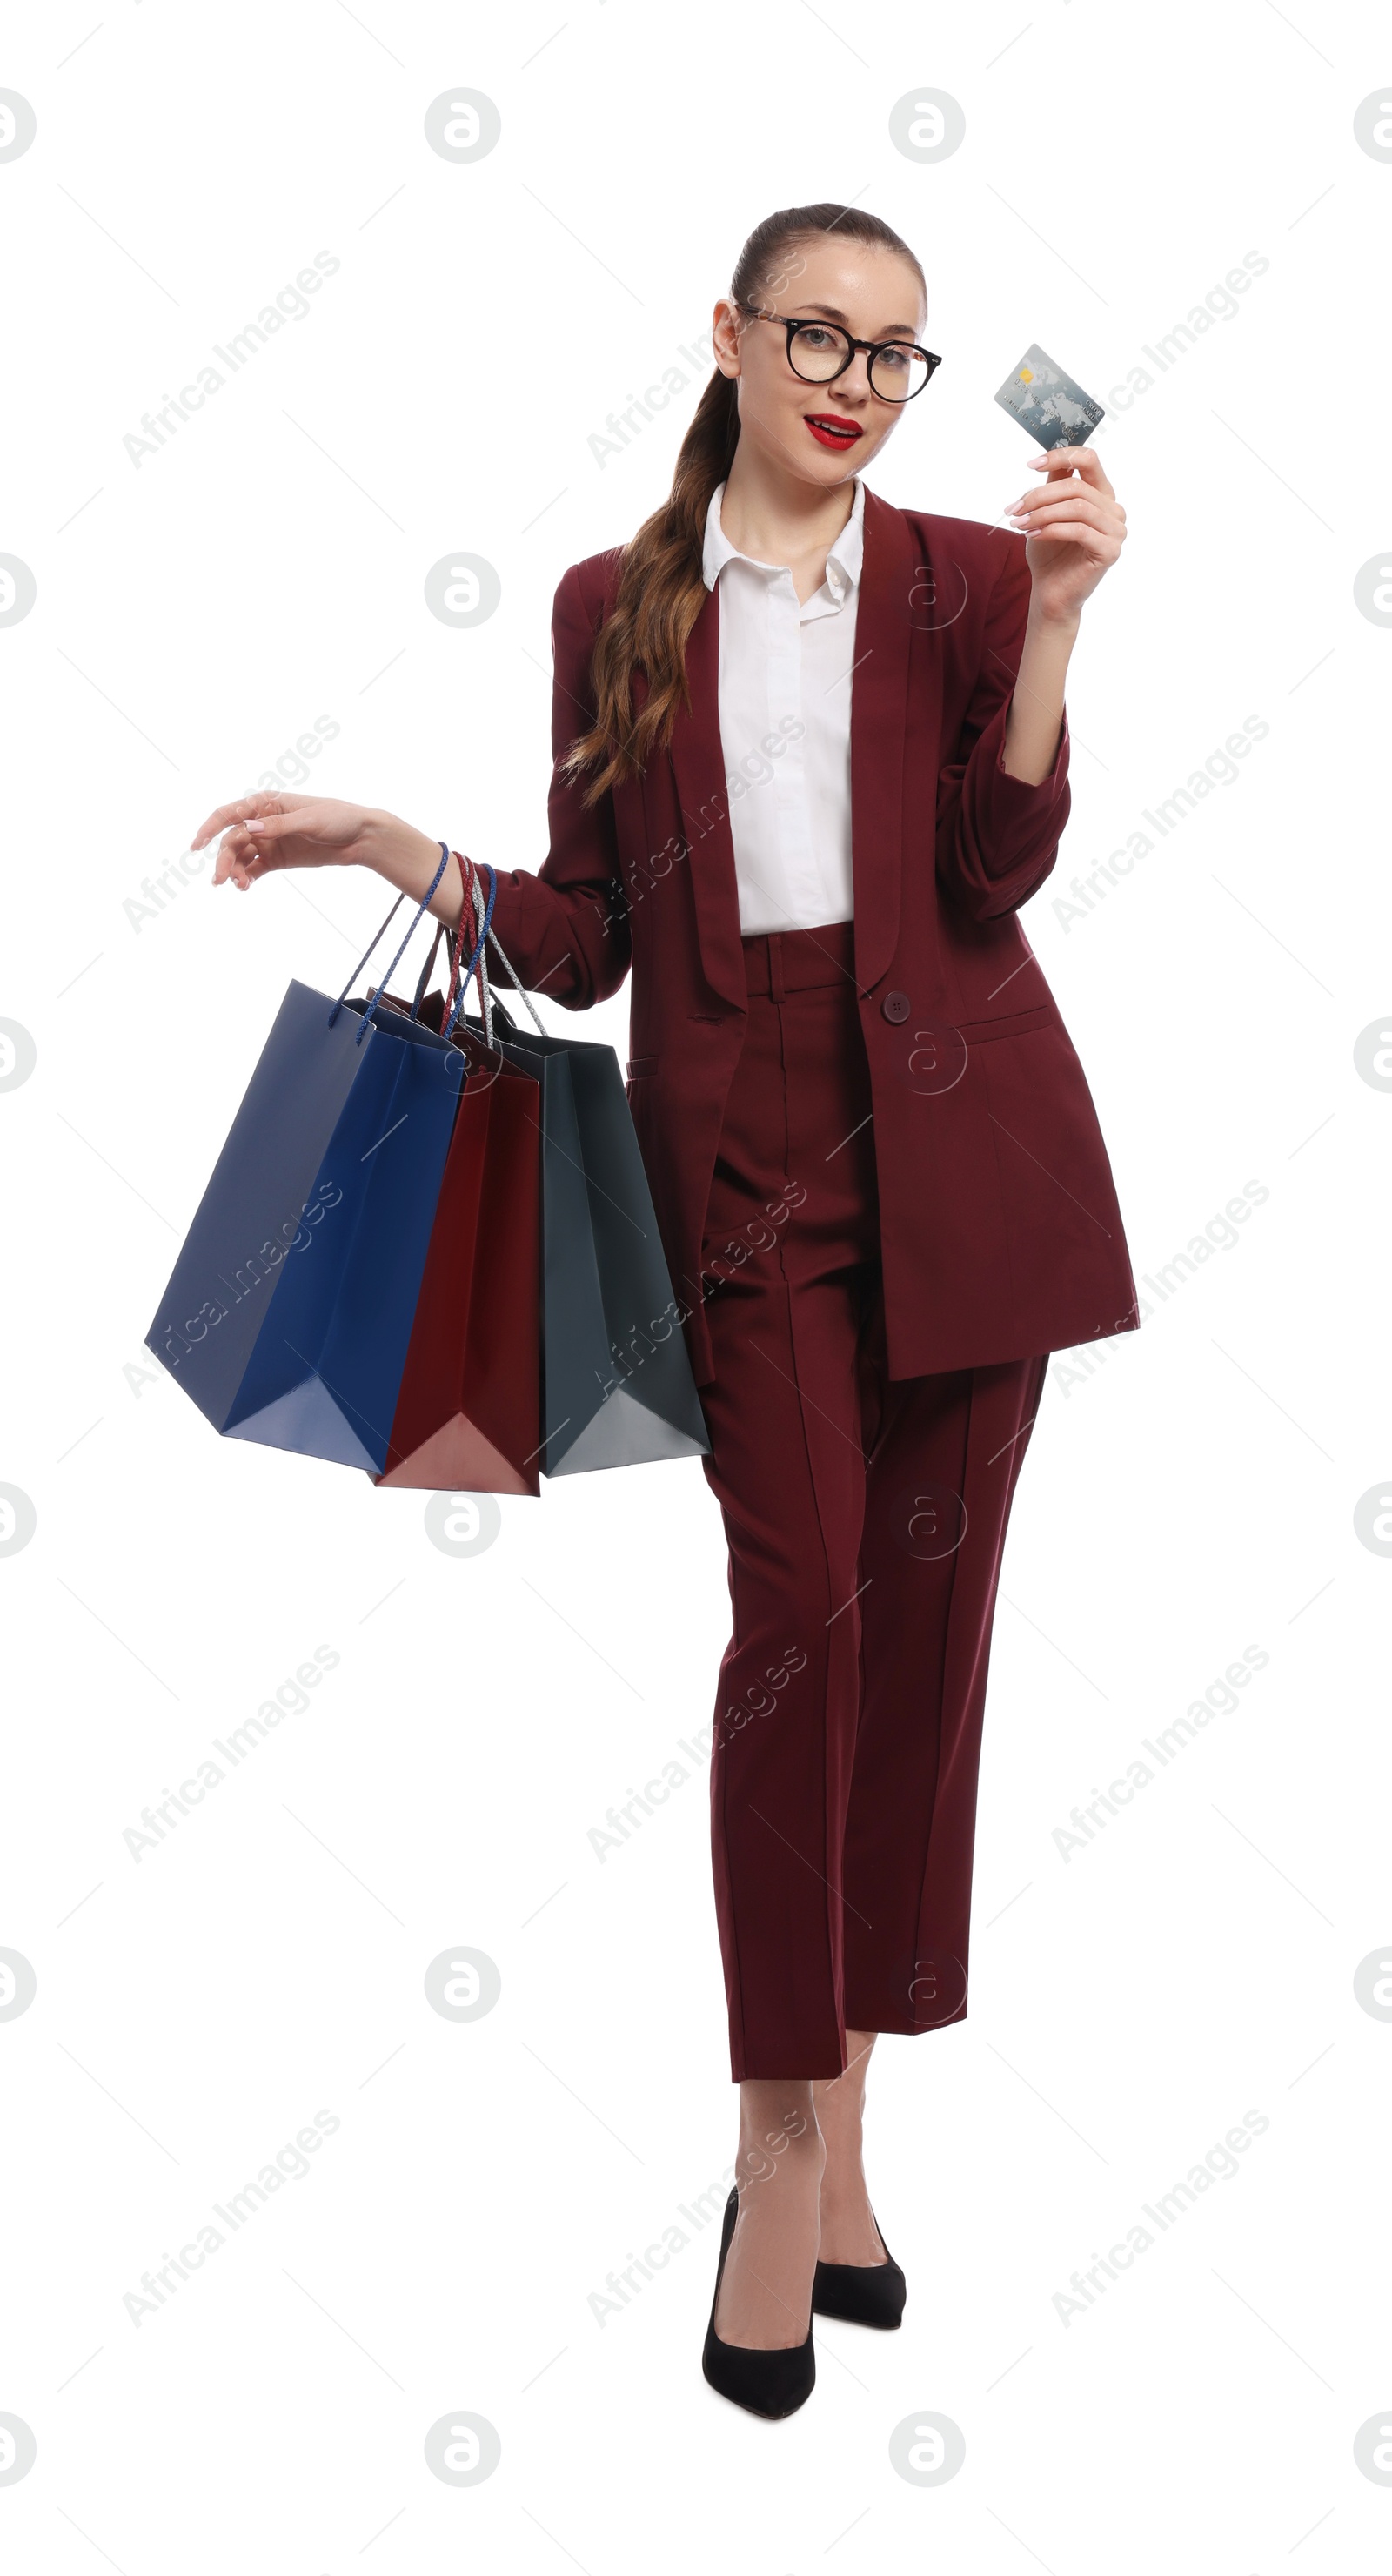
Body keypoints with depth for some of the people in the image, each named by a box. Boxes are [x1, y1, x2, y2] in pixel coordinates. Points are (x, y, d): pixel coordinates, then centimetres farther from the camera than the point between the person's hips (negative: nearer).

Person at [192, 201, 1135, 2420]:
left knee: (923, 1614, 3)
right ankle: (788, 2145, 2)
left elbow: (996, 875, -5)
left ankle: (835, 2121, 16)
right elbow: (583, 937, 7)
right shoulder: (620, 610, 10)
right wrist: (382, 847, -5)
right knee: (801, 1607, -10)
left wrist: (1052, 623, -13)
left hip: (961, 1148, 1)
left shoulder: (968, 575, 8)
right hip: (746, 1150, -1)